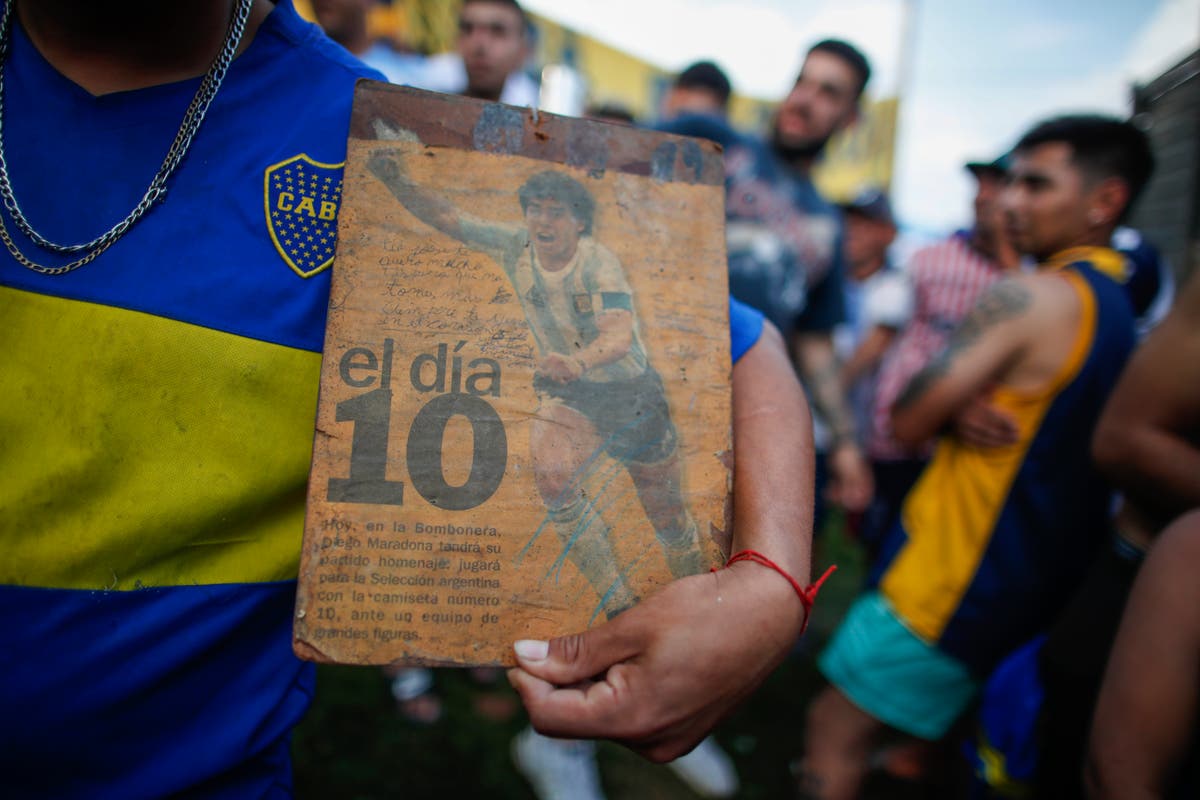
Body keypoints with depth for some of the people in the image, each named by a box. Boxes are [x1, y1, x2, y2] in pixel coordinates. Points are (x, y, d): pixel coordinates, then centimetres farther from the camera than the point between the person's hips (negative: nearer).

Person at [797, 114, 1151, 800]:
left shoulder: (1032, 298, -20)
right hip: (1034, 583, 10)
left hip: (958, 580, -10)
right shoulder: (1118, 311, 10)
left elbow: (911, 420, -19)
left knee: (835, 730, -1)